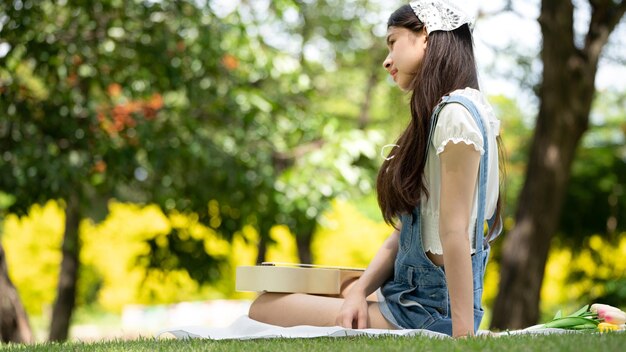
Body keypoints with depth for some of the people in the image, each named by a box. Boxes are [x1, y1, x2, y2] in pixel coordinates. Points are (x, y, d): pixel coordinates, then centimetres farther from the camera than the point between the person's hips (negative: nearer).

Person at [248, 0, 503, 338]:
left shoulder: (455, 113, -15)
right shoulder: (435, 116, 17)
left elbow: (455, 233, -20)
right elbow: (407, 228, 13)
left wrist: (463, 334, -23)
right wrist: (359, 291, 0)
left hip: (433, 307, -10)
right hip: (410, 293, 10)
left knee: (265, 310, -9)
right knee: (266, 302, 11)